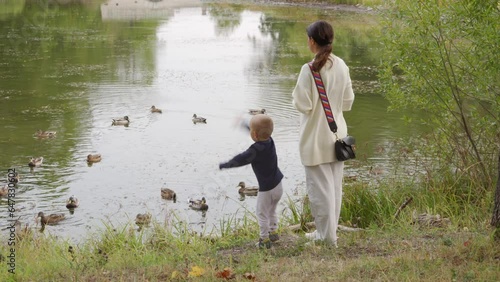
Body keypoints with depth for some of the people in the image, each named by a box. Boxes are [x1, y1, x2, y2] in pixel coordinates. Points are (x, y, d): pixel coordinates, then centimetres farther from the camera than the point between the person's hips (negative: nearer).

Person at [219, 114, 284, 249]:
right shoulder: (270, 141, -2)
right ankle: (273, 232, 37)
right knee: (271, 211, 26)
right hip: (278, 186, 8)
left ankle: (264, 239, 13)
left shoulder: (256, 150, -25)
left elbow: (241, 160, -19)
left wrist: (225, 165, -4)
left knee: (262, 213, 7)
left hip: (267, 189, -8)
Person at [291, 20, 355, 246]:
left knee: (319, 186, 4)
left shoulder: (310, 69, -19)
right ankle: (328, 231, 26)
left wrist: (296, 95, 1)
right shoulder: (341, 66, 0)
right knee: (334, 185, 14)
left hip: (316, 137, -6)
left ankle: (327, 235, 10)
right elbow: (348, 102, 6)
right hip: (337, 134, 6)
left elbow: (304, 106, -18)